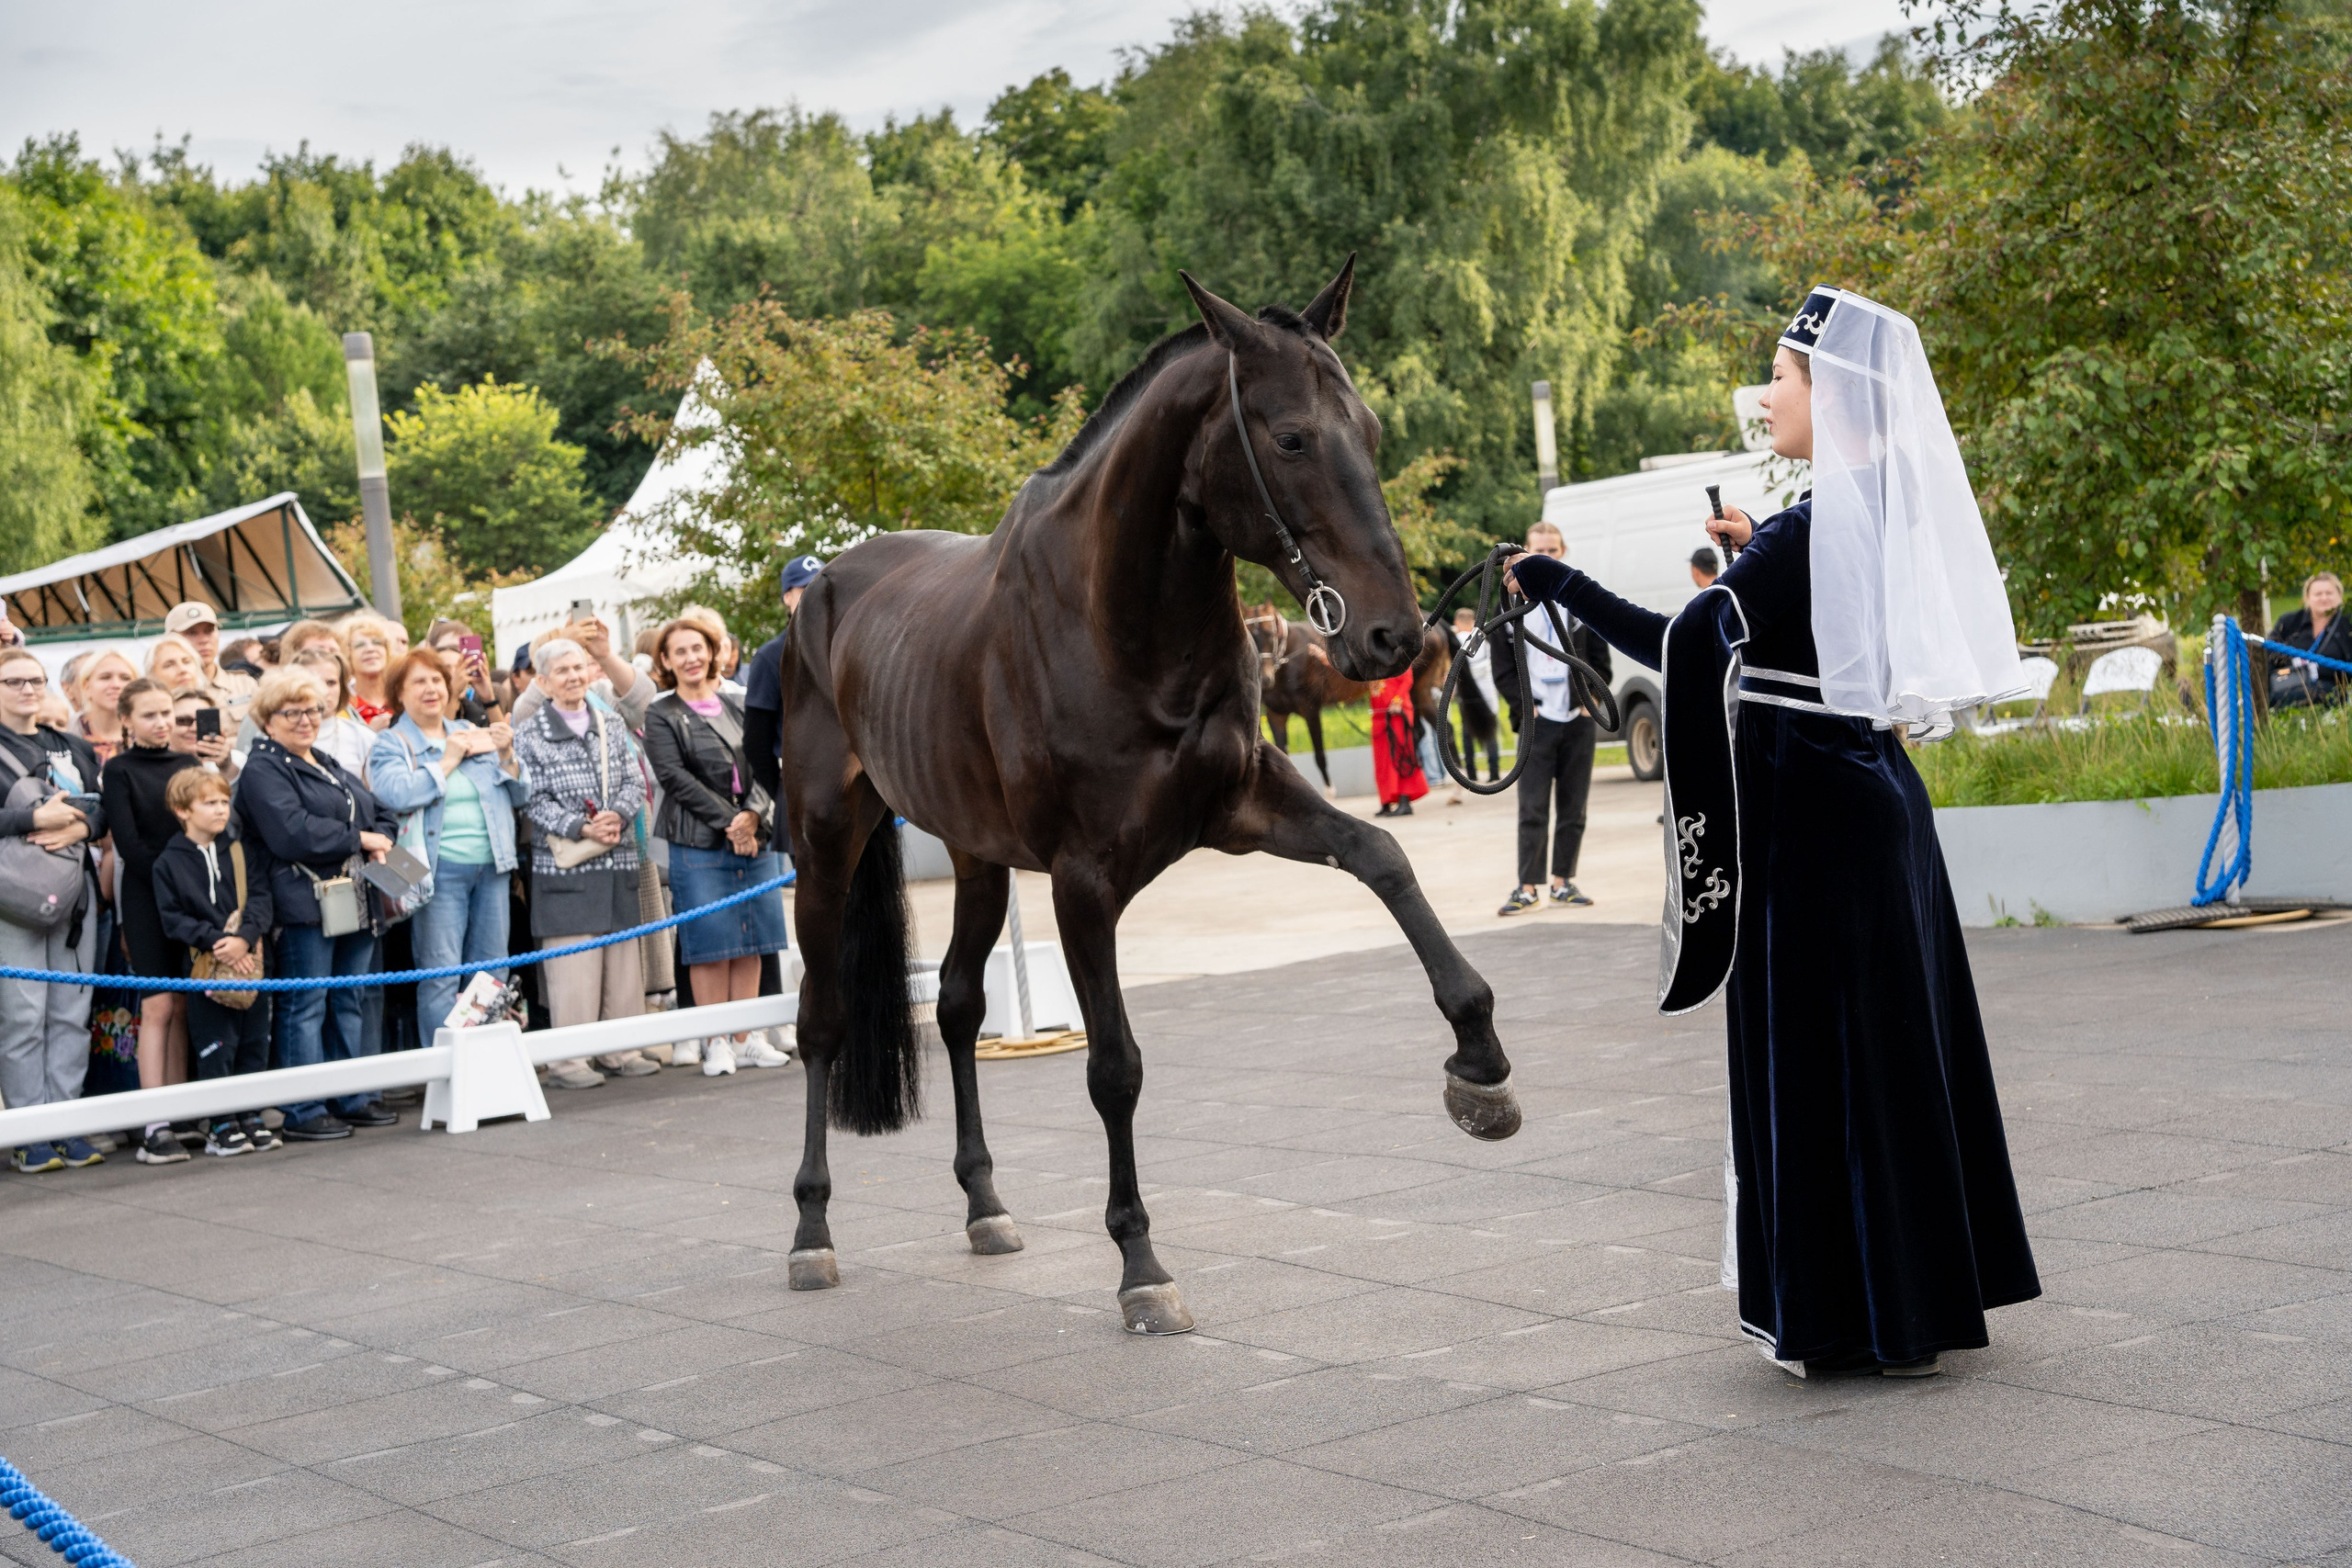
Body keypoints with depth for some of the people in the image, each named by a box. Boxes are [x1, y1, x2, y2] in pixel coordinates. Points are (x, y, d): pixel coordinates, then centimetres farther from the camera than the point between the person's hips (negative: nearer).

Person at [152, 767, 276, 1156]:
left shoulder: (239, 851, 7)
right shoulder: (169, 862, -1)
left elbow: (260, 896, 1)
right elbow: (173, 917, -5)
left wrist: (244, 937, -16)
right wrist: (215, 941, -18)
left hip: (250, 960, 3)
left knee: (255, 1041, 8)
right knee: (215, 1047, -1)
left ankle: (250, 1116, 20)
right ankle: (220, 1125, 9)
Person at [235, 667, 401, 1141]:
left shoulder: (332, 767, 21)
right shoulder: (262, 772, -7)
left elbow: (382, 813, 21)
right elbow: (294, 833, -21)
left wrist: (380, 843, -2)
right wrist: (358, 839, -12)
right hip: (304, 904, -8)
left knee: (350, 1002, 13)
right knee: (305, 1007, -4)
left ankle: (353, 1099, 21)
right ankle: (303, 1112, -1)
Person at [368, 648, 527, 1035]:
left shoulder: (473, 734, 17)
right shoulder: (391, 743, 4)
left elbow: (519, 795, 16)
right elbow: (395, 794, -17)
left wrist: (507, 755, -2)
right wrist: (446, 762, -10)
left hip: (491, 865, 5)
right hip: (439, 870, -5)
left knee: (492, 973, 7)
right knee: (441, 976, -6)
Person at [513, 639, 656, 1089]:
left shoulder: (611, 726, 14)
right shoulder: (529, 734, 1)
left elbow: (635, 782, 10)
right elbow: (534, 799, -5)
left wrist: (618, 815, -10)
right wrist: (580, 828, -16)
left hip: (618, 862, 5)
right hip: (563, 866, -5)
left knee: (624, 959, 6)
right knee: (572, 965, -7)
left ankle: (621, 1051, 15)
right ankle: (567, 1060, -3)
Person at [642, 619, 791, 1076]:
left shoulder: (736, 707, 15)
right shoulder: (661, 716, 1)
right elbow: (674, 777, -9)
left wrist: (752, 815, -10)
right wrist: (727, 821, -15)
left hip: (754, 839, 5)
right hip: (697, 845, -5)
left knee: (750, 942, 6)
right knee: (710, 944, -4)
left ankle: (746, 1039, 13)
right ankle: (715, 1042, 4)